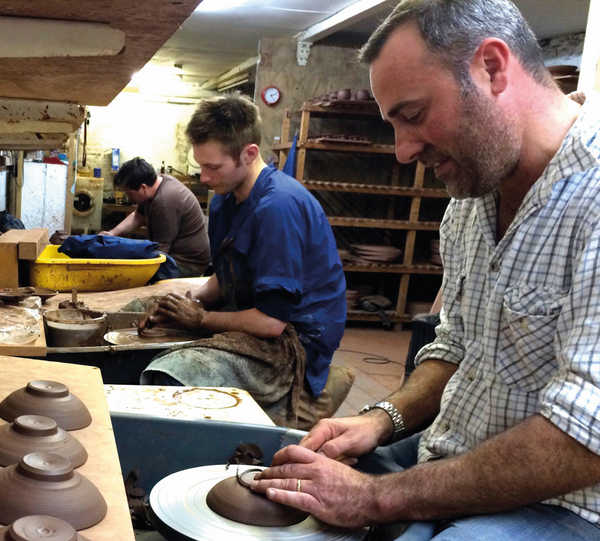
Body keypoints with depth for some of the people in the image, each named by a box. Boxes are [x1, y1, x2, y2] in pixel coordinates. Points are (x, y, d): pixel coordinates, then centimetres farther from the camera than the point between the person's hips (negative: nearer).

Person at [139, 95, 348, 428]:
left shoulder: (279, 206, -22)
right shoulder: (226, 199, 9)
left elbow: (272, 320, -23)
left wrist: (200, 318, -9)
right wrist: (192, 301, 0)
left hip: (291, 340, -10)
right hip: (247, 321, 10)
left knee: (164, 379, -29)